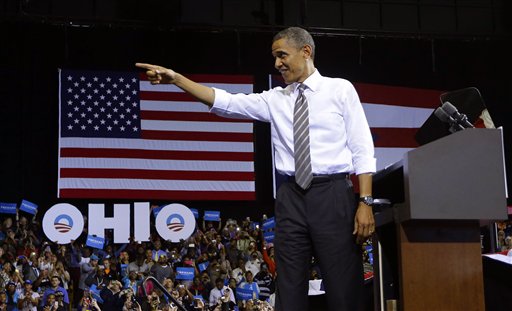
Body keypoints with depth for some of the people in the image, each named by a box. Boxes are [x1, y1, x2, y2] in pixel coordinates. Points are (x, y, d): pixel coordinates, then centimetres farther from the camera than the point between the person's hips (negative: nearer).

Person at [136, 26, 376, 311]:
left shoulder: (341, 89, 5)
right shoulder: (275, 99, 14)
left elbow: (362, 150, -1)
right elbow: (226, 102, 5)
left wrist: (365, 202, -11)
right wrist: (176, 78, -4)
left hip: (332, 194, -4)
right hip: (291, 197, 4)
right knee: (290, 288, 5)